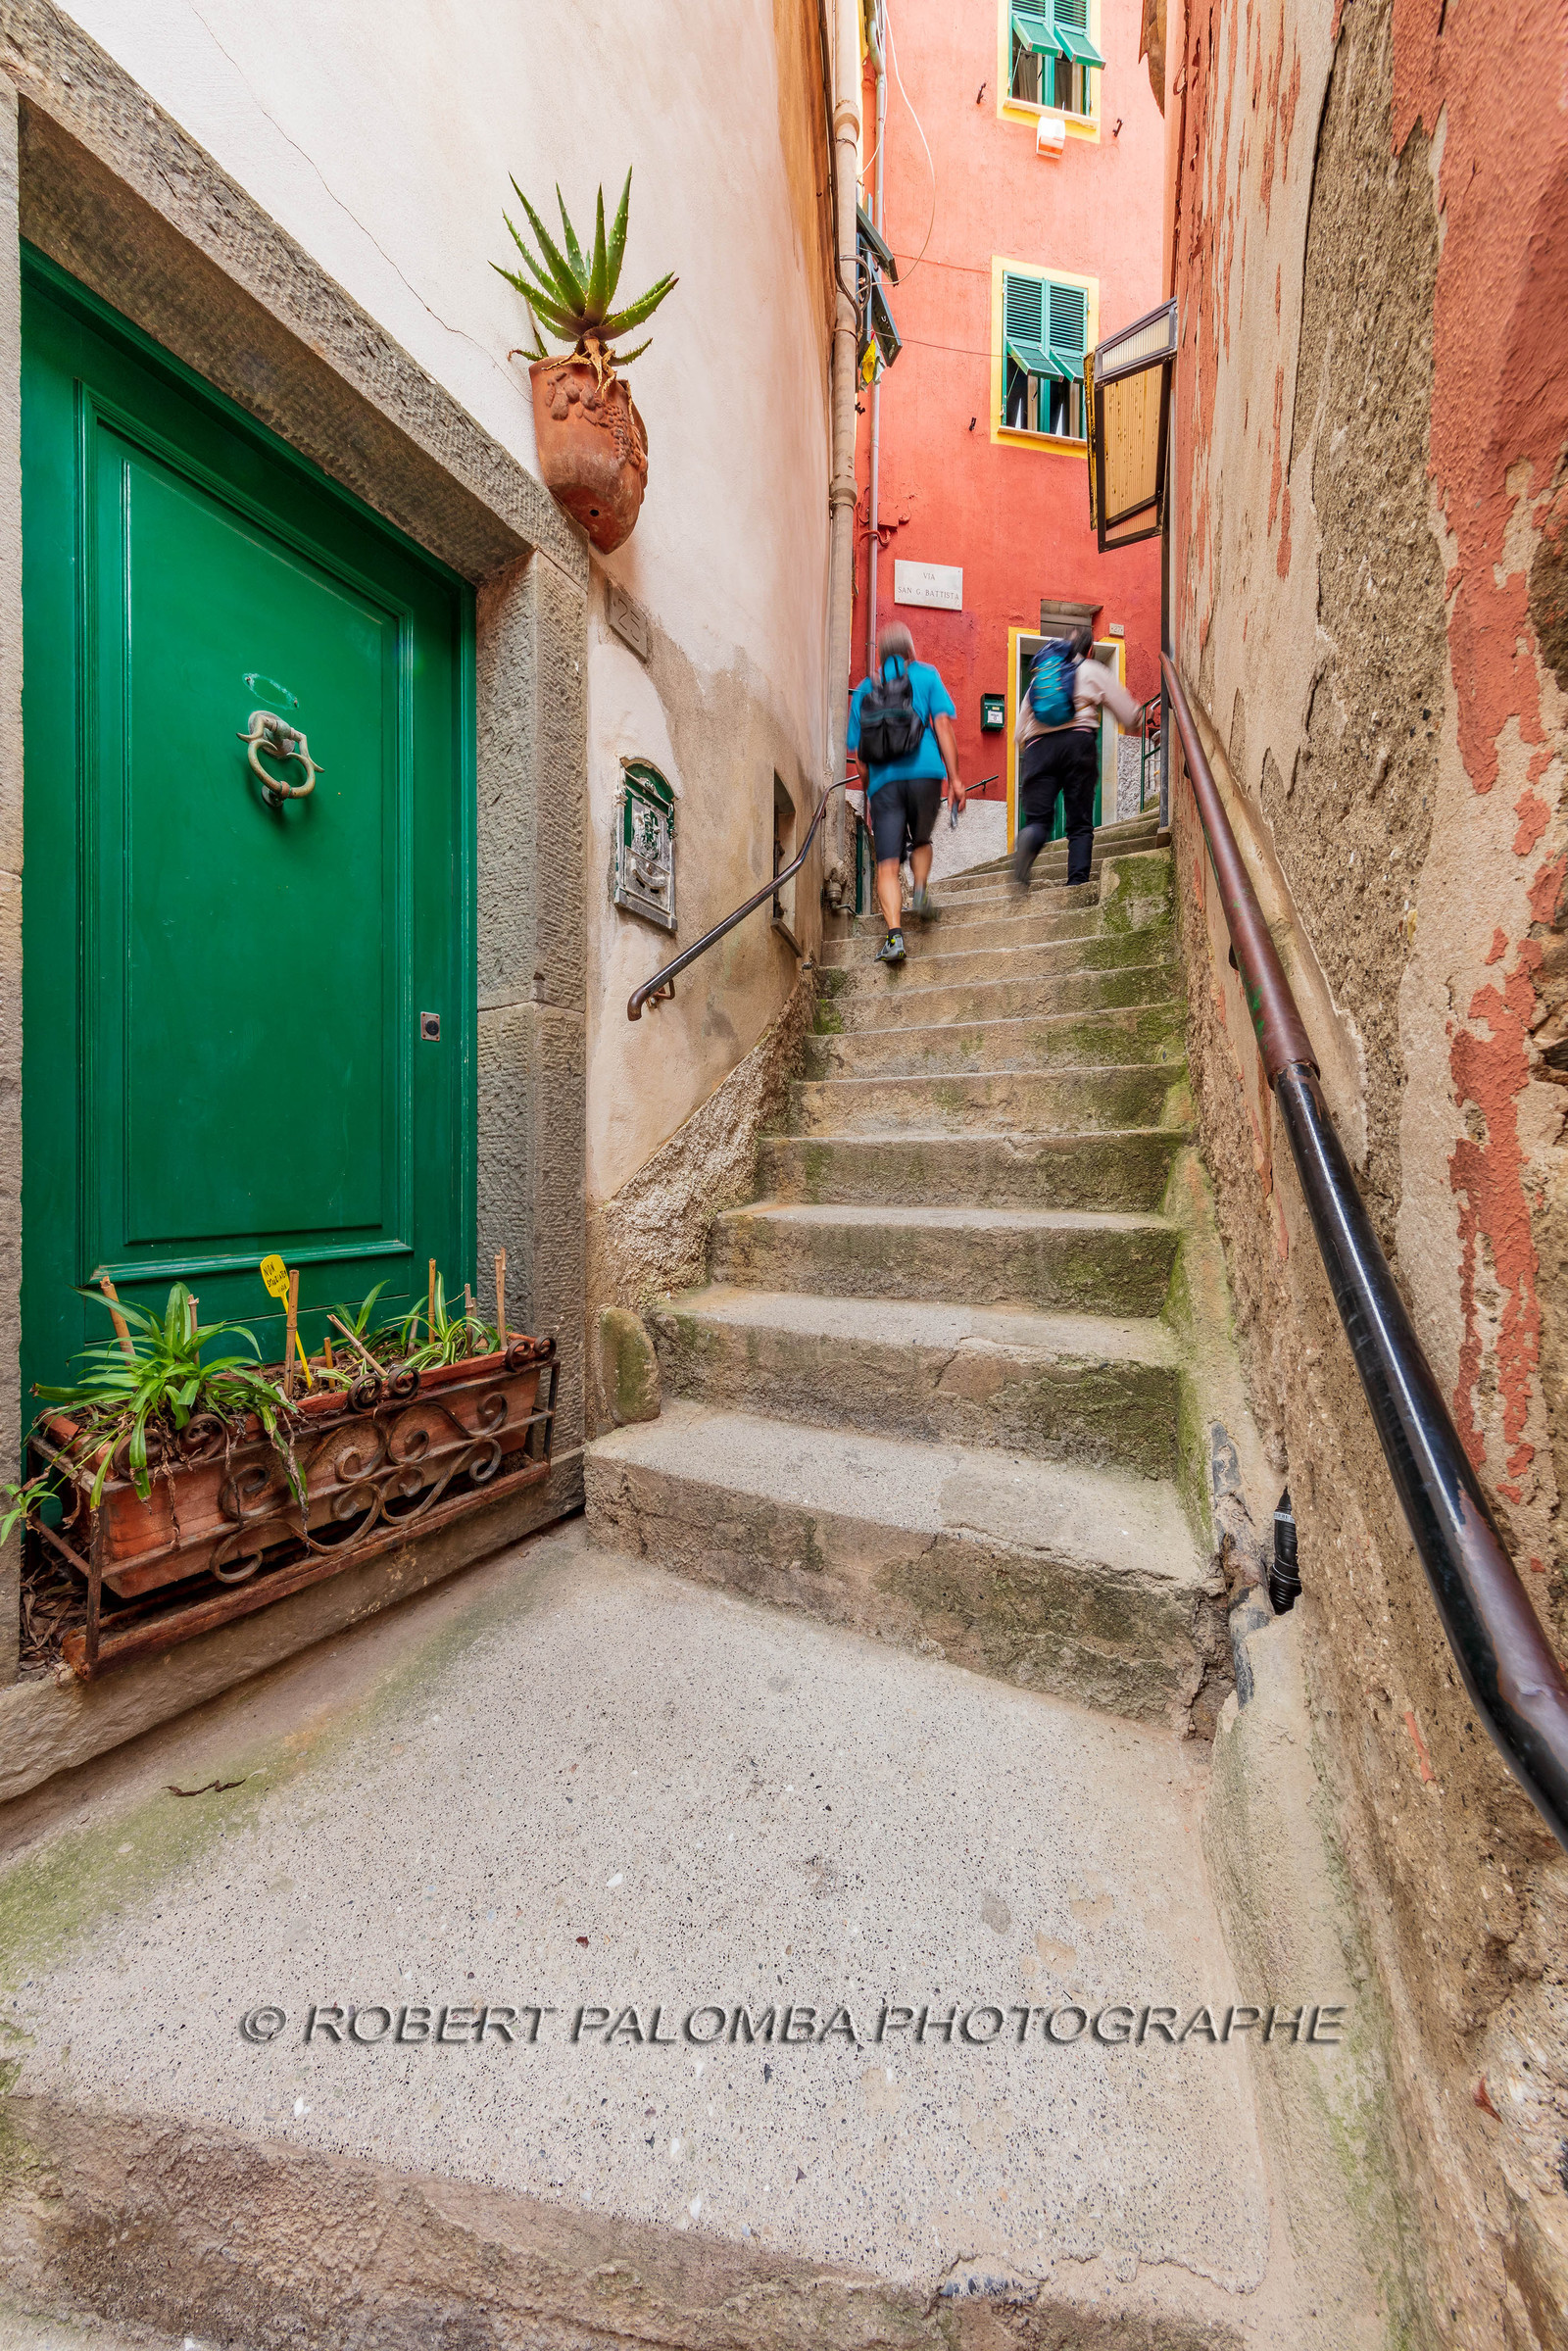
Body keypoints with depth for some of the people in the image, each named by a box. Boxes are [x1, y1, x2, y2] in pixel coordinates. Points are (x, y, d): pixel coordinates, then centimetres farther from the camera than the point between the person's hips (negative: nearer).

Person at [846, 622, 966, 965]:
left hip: (883, 781, 1)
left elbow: (859, 753, 18)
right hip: (924, 773, 0)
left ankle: (894, 935, -21)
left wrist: (869, 797, 27)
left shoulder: (863, 689, 20)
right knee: (921, 840, 24)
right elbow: (942, 725, 3)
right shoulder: (926, 675, 14)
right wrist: (955, 779, 0)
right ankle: (921, 891, -2)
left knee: (887, 864, -5)